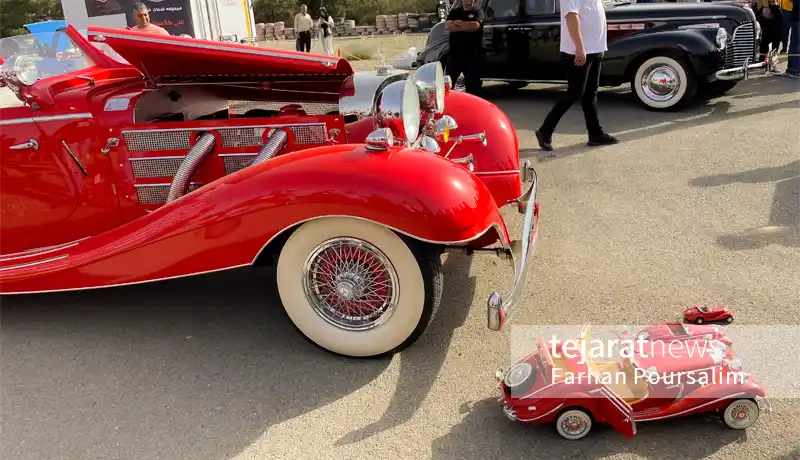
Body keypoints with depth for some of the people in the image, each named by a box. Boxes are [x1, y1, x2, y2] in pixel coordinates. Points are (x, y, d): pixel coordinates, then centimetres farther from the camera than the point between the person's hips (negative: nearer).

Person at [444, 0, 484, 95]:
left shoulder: (478, 12, 2)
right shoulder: (454, 12, 13)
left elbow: (475, 26, -18)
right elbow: (447, 26, -4)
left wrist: (457, 22, -6)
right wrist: (466, 27, -12)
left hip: (472, 55, -3)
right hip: (454, 53, 3)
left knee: (473, 84, 1)